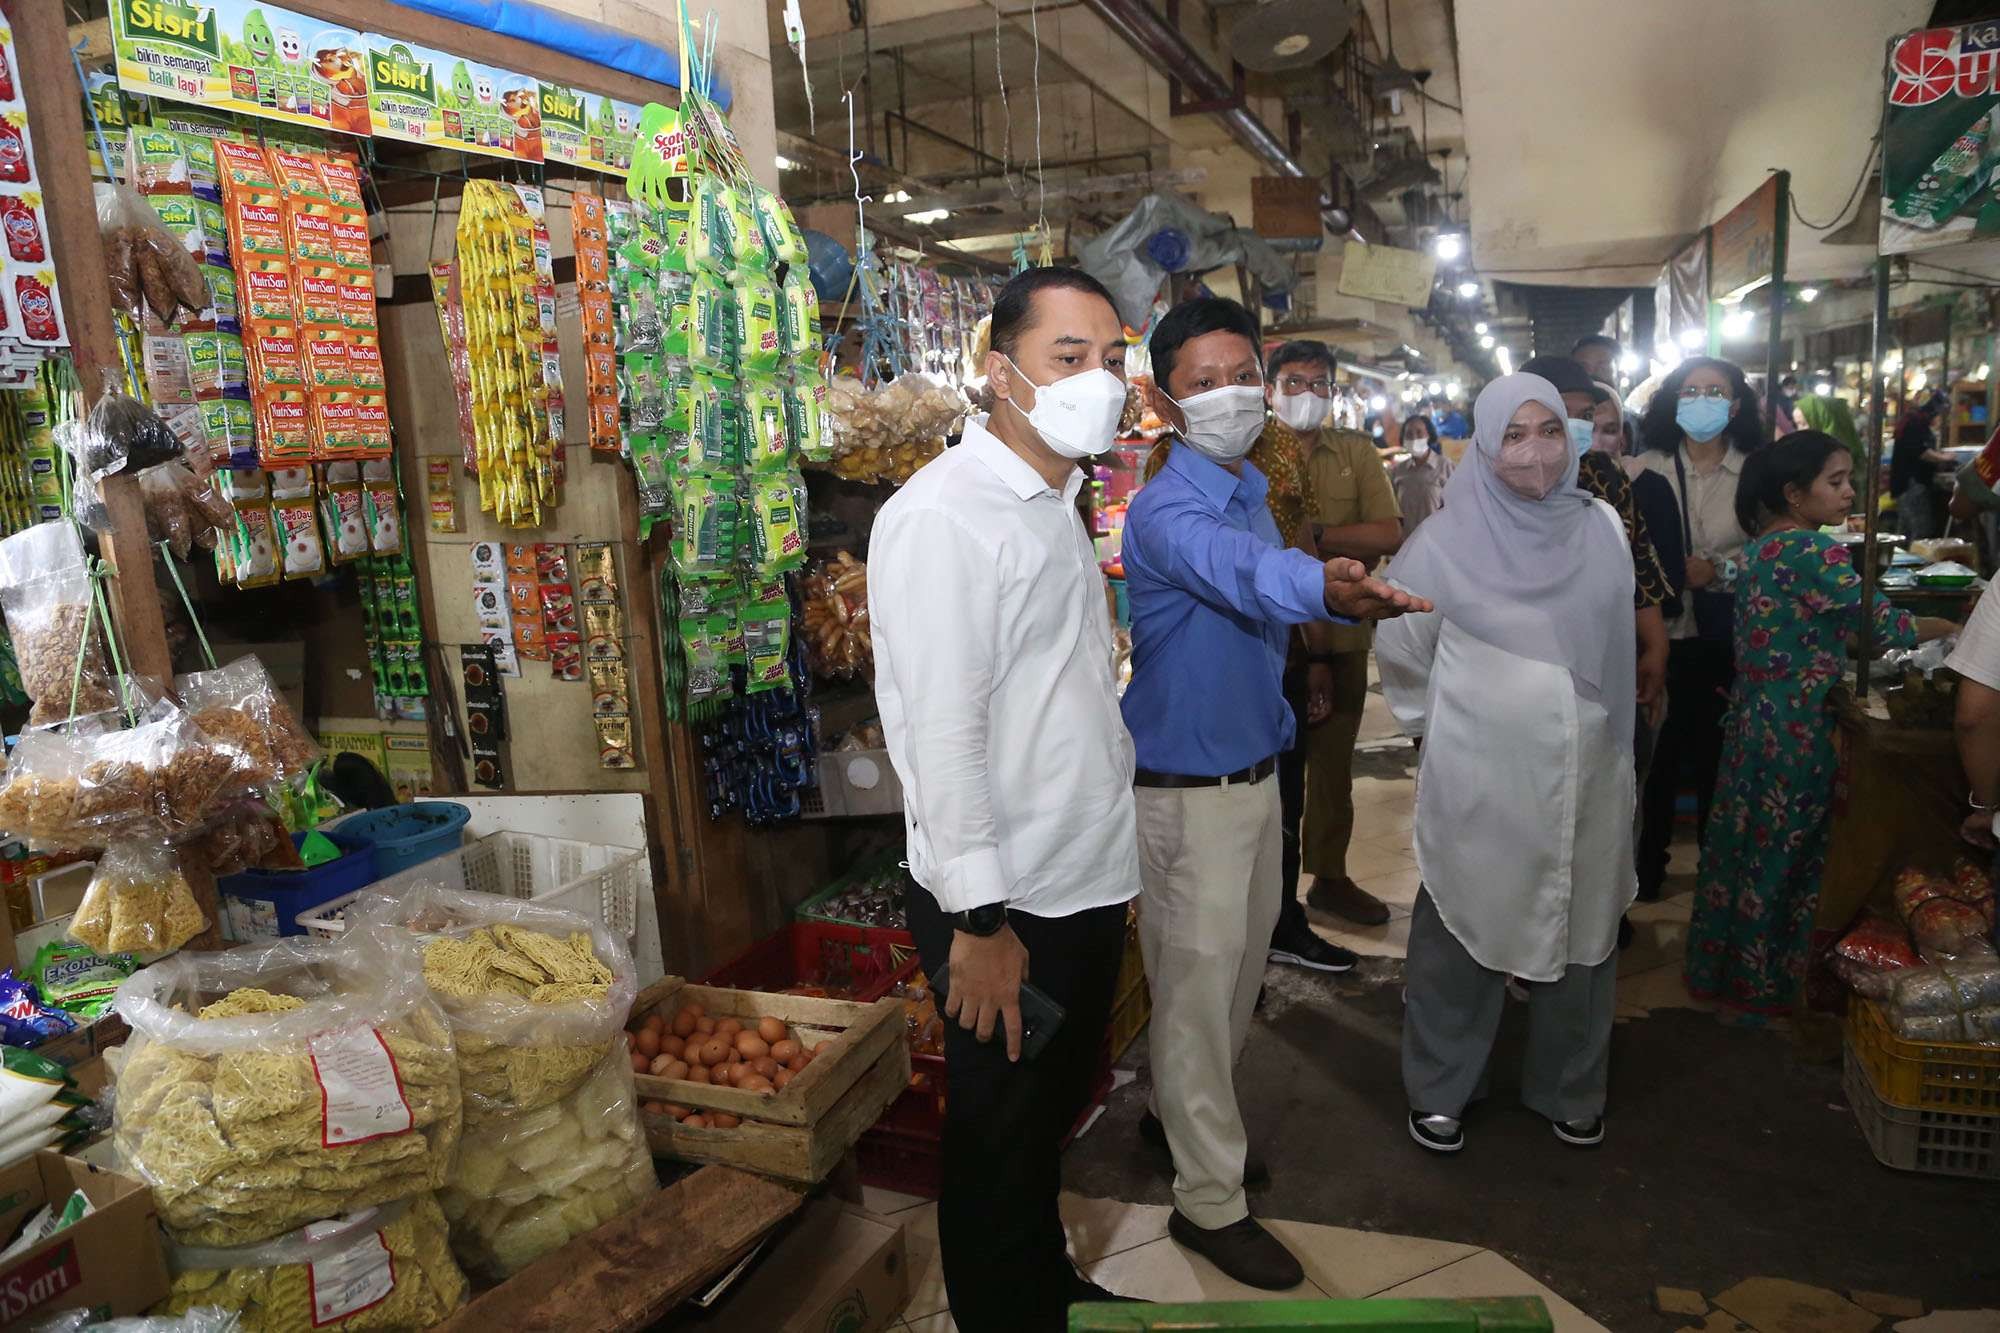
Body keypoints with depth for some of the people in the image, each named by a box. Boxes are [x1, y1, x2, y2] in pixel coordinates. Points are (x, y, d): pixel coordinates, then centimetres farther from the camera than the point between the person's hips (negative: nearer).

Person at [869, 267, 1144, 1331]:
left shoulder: (1057, 502, 11)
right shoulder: (942, 515, -20)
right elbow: (939, 732, -24)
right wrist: (980, 920, -22)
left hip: (1089, 883, 9)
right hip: (1005, 906, -9)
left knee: (1054, 1113, 26)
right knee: (1000, 1143, 11)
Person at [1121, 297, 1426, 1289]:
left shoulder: (1252, 493, 7)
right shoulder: (1165, 512, -22)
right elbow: (1241, 570, -46)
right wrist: (1324, 588, -65)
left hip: (1255, 771, 9)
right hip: (1189, 789, -9)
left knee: (1241, 967, 22)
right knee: (1197, 986, 3)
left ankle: (1188, 1108, 45)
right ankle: (1209, 1202, 18)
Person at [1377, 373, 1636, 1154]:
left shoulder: (1602, 530, 3)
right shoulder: (1447, 541, -8)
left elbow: (1619, 643, 16)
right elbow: (1401, 650, 3)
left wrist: (1604, 727, 17)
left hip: (1585, 775, 4)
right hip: (1479, 780, -3)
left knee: (1581, 932, 14)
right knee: (1465, 931, 7)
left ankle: (1570, 1090, 34)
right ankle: (1438, 1091, 25)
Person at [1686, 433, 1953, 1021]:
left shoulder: (1759, 547, 9)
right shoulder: (1815, 551, -17)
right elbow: (1883, 624, -17)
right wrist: (1956, 628, -3)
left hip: (1750, 722, 8)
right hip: (1797, 731, -8)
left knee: (1741, 844, 16)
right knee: (1784, 855, 5)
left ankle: (1715, 969, 28)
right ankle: (1761, 985, 18)